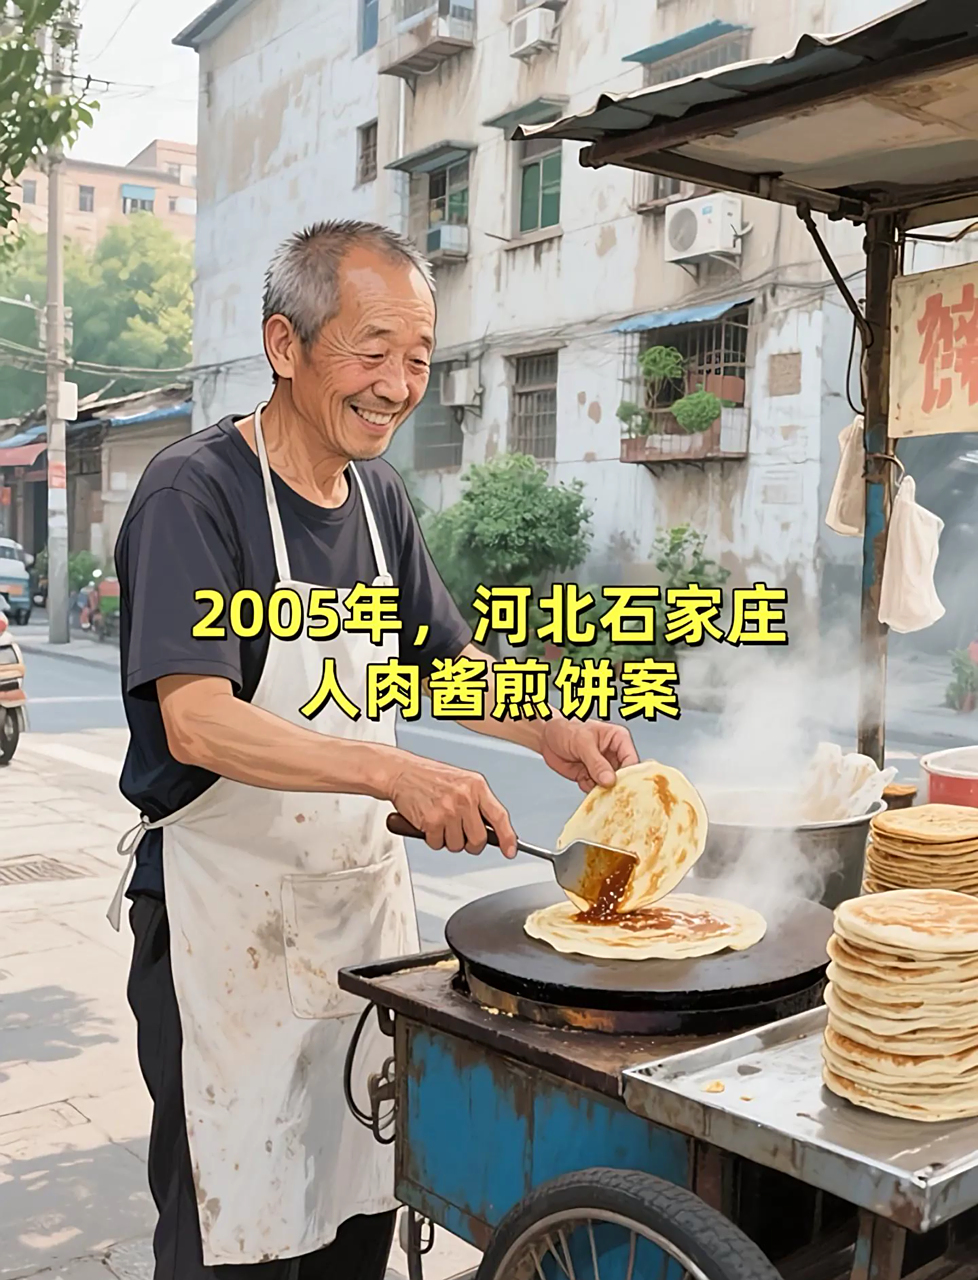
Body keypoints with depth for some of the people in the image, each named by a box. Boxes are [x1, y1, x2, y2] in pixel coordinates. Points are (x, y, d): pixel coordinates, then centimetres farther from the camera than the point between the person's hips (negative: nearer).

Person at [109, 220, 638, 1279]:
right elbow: (196, 722, -26)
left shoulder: (376, 493, 6)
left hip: (365, 896, 7)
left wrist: (554, 734, -3)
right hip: (228, 913, -6)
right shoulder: (192, 494, -16)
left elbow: (443, 662, 15)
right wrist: (394, 773, -37)